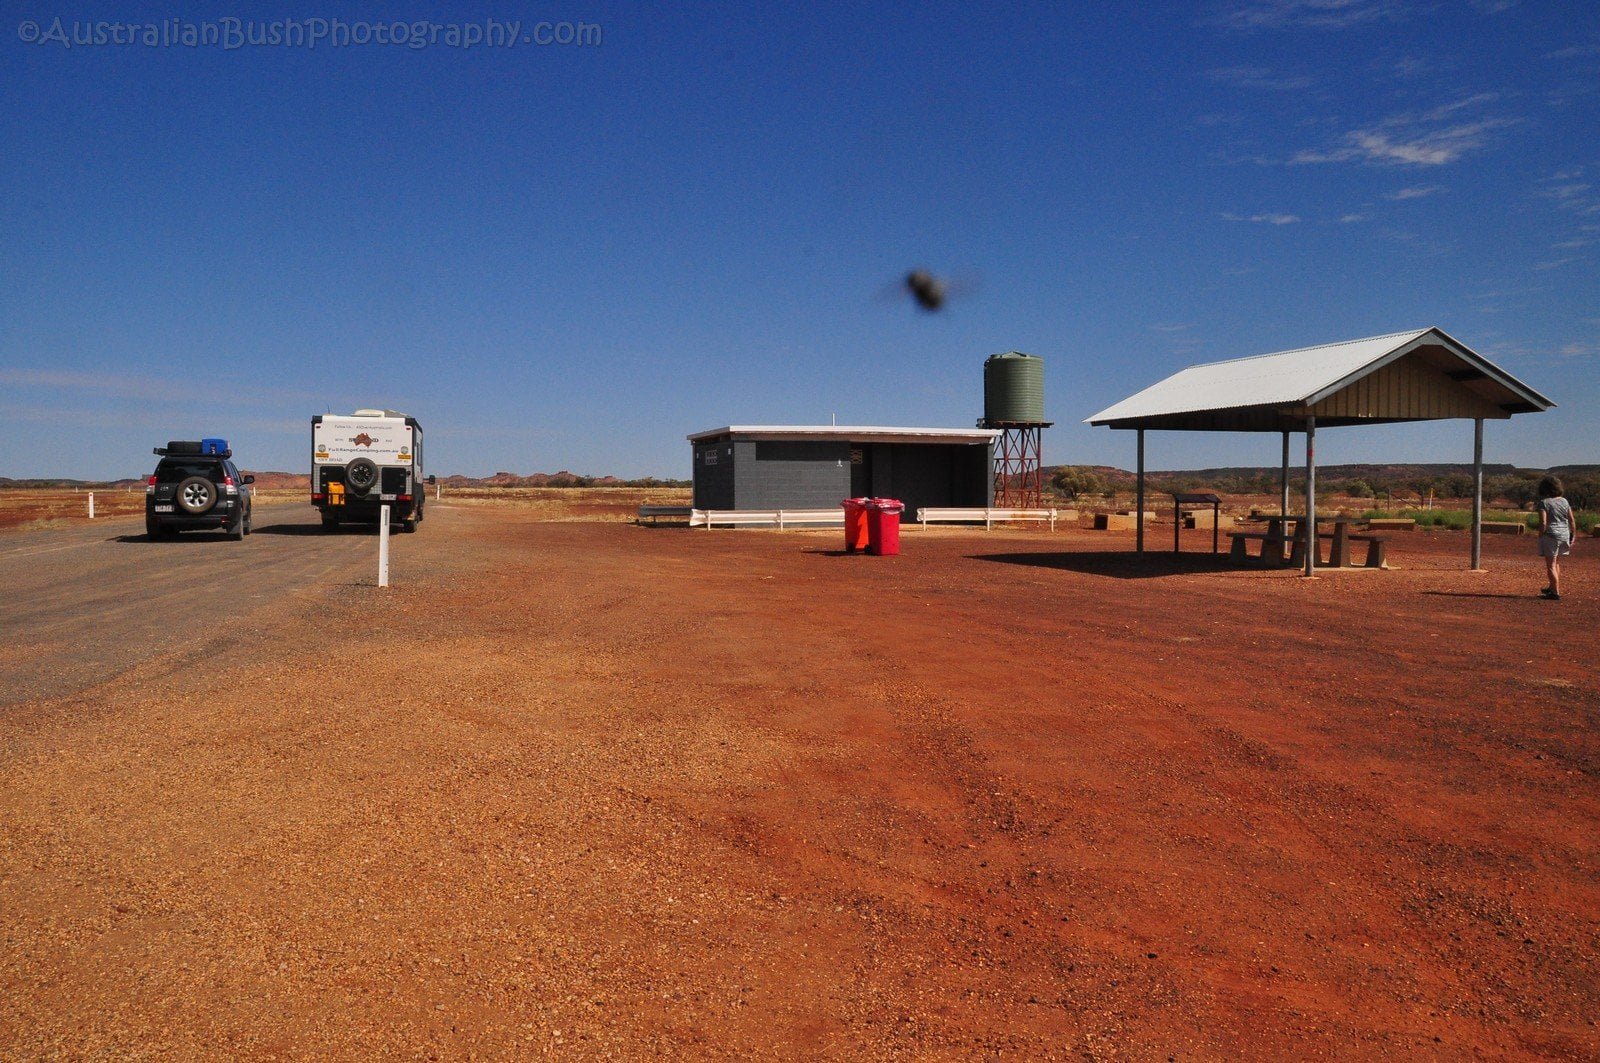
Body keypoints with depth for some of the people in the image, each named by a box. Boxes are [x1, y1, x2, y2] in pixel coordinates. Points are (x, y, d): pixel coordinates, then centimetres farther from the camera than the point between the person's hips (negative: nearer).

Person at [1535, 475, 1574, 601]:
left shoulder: (1543, 503, -10)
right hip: (1564, 536, 6)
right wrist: (1572, 537, 14)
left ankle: (1556, 593, -3)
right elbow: (1572, 521, 7)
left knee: (1551, 565, -1)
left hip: (1550, 535, -6)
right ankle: (1553, 588, 35)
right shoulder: (1564, 501, 7)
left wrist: (1540, 537, -7)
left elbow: (1543, 523, -17)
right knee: (1556, 563, 22)